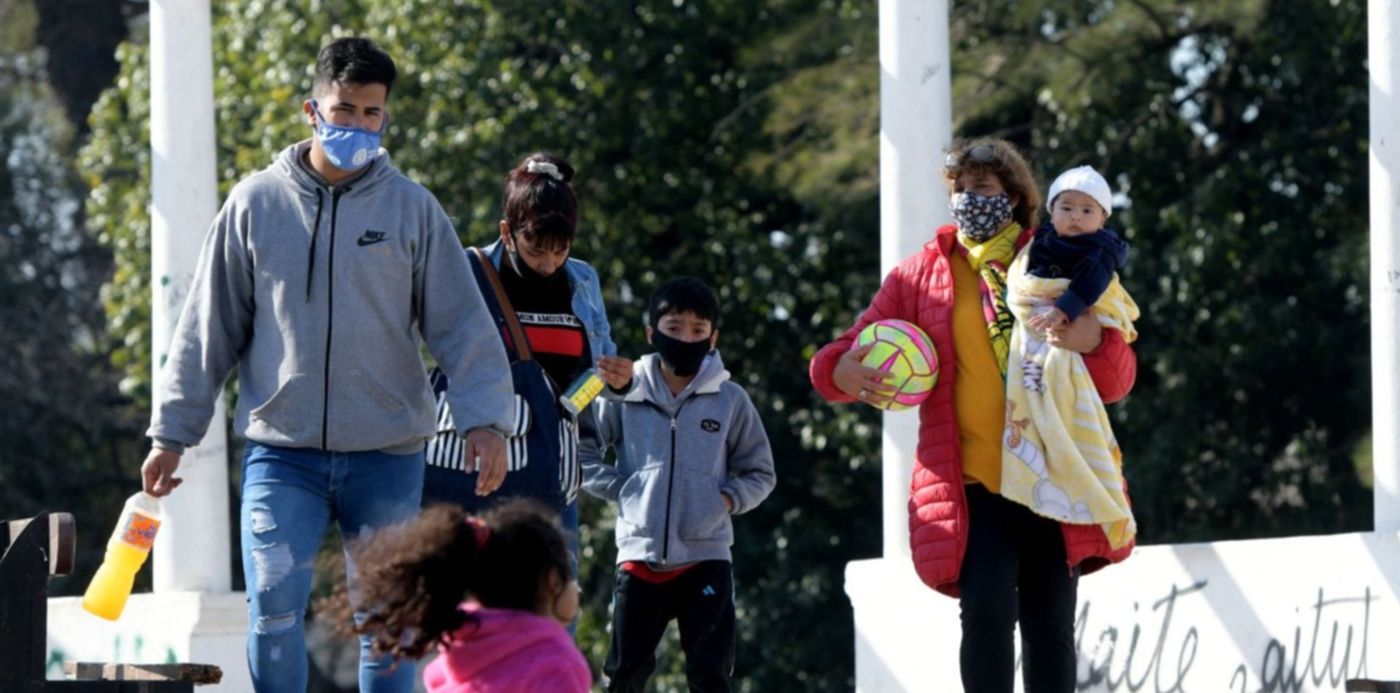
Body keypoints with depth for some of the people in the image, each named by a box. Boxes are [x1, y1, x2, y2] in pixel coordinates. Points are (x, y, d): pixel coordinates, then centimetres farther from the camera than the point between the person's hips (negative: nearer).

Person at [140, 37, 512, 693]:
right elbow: (208, 328, 8)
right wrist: (172, 431, 6)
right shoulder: (256, 203, 3)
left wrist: (484, 418, -12)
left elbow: (462, 323, 1)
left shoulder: (412, 208, 2)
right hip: (281, 451, 0)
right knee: (273, 608, -12)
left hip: (387, 454, 0)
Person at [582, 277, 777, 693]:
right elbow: (580, 451, 8)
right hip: (639, 556, 0)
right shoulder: (626, 395, 1)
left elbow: (760, 472, 12)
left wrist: (728, 498, -6)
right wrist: (619, 488, -3)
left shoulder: (730, 400, 2)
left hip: (706, 558, 0)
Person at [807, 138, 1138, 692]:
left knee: (1051, 628, 5)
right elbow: (839, 360, 7)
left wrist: (1094, 344, -18)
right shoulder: (922, 276, 8)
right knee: (987, 614, -20)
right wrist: (847, 373, -18)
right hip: (973, 487, -2)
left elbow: (1117, 381, 6)